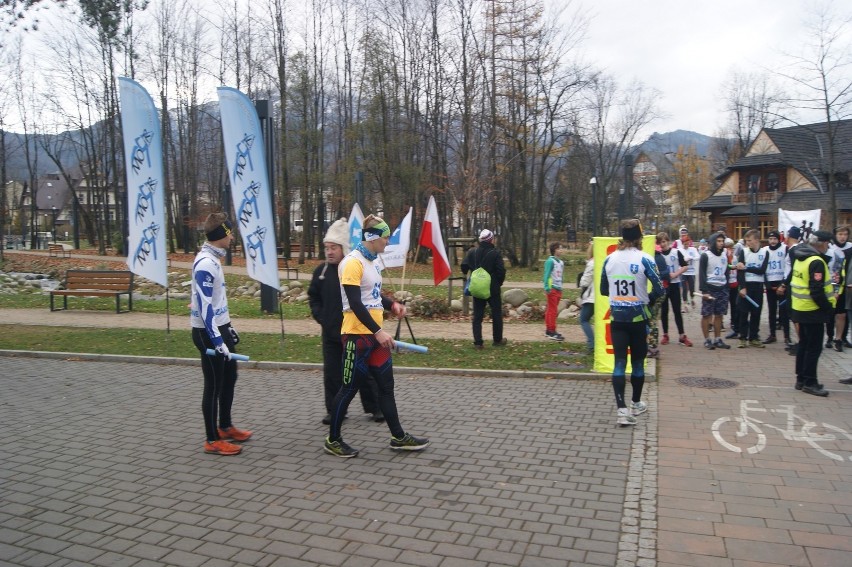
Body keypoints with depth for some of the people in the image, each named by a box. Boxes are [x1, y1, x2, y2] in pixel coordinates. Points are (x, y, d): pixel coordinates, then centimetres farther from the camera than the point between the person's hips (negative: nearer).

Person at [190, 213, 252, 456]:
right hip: (208, 333, -10)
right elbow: (204, 307, -24)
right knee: (214, 386, 0)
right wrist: (217, 341, -25)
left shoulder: (213, 259, 10)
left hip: (219, 328, 10)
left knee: (229, 378, 19)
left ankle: (225, 427, 35)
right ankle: (212, 440, 13)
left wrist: (228, 327, 23)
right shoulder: (205, 264, -20)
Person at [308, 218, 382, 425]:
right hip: (330, 332, 4)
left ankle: (375, 408, 19)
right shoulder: (321, 271, 4)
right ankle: (334, 410, 22)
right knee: (332, 373, 9)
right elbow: (313, 297, 16)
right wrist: (319, 316, 3)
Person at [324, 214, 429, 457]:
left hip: (375, 334, 9)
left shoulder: (371, 261, 11)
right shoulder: (353, 263, -16)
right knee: (350, 388, 2)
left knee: (386, 385, 12)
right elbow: (355, 304, -23)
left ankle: (398, 437, 22)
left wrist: (392, 305, 6)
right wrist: (378, 331, -26)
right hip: (357, 335, -9)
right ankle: (333, 440, 18)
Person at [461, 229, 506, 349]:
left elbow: (464, 265, -7)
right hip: (493, 288, -3)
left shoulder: (472, 253, -1)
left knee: (477, 316, 6)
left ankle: (477, 342, 2)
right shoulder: (495, 253, -11)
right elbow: (501, 270, -16)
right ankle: (498, 340, 22)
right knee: (496, 315, 13)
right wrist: (500, 282, 2)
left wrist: (466, 274, 13)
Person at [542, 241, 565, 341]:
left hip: (558, 289, 8)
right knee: (553, 310, -7)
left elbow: (560, 276, 16)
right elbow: (546, 275, -14)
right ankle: (552, 332, -5)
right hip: (552, 289, -8)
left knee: (551, 310, 13)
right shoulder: (550, 261, -10)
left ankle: (548, 330, 19)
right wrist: (547, 288, -20)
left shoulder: (561, 262, 13)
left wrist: (561, 288, 14)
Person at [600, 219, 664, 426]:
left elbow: (603, 290, 9)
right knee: (638, 361, 13)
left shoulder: (609, 259, 1)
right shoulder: (644, 259, -10)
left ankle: (621, 409, -9)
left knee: (619, 361, 1)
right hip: (638, 317, -2)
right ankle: (636, 403, 28)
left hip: (616, 317, 2)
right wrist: (647, 300, 6)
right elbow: (659, 289, -12)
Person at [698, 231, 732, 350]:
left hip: (722, 289, 5)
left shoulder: (725, 255, 14)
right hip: (710, 288, -5)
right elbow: (702, 274, -9)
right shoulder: (705, 256, -5)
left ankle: (718, 340, 15)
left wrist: (727, 289, 12)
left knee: (719, 315, 8)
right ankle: (707, 340, 5)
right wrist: (704, 291, -16)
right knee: (707, 315, -2)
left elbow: (726, 272, 19)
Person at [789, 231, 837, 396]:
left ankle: (801, 379, 21)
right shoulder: (816, 262, -19)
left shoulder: (800, 258, 9)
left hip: (800, 308, 9)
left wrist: (829, 296, 17)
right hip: (813, 311, -9)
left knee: (804, 344, 15)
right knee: (814, 348, -2)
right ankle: (809, 383, 3)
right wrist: (829, 308, -13)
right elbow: (817, 291, -24)